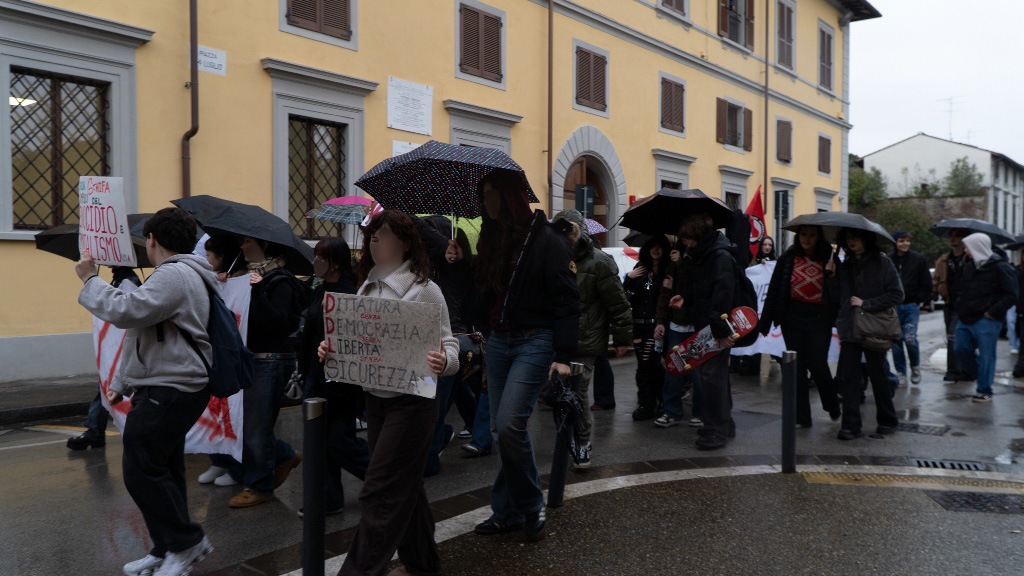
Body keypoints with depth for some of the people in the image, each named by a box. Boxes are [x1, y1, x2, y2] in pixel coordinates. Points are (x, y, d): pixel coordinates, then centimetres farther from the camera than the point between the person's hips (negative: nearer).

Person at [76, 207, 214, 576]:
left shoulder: (174, 275, -15)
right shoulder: (175, 275, 21)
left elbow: (124, 311, -26)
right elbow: (143, 335, 25)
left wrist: (90, 280, -10)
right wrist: (122, 383, 26)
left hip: (169, 393, -11)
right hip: (166, 389, 11)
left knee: (142, 470, -8)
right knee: (161, 470, 14)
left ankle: (186, 541, 3)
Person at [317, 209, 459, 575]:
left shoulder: (424, 289, -13)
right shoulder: (367, 288, 7)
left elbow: (449, 344, -11)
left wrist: (444, 361, -34)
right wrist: (332, 349, -8)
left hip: (411, 402, -7)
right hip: (375, 399, 7)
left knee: (379, 492, -6)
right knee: (403, 486, 17)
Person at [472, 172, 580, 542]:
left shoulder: (546, 240, -9)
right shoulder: (493, 240, 11)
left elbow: (566, 301, -12)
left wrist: (563, 355, -18)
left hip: (535, 342, -7)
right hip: (498, 341, 7)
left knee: (510, 423, -16)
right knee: (502, 429, 7)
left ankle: (531, 507, 4)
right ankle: (509, 511, 18)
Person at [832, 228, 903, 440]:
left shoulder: (882, 264, -4)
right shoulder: (845, 267, 10)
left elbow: (897, 295, -10)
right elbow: (837, 299, 11)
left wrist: (866, 303, -14)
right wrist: (830, 276, -1)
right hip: (850, 329, 4)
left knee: (878, 375, 8)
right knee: (850, 376, 0)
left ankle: (887, 421, 24)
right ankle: (851, 425, 3)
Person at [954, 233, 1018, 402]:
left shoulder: (1000, 267, -10)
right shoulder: (970, 266, 14)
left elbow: (1011, 295, -13)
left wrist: (993, 312, -17)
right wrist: (961, 308, 11)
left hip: (986, 320, -8)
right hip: (966, 319, 8)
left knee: (986, 355, -2)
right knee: (961, 349, 10)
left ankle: (984, 391, 7)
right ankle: (983, 374, 31)